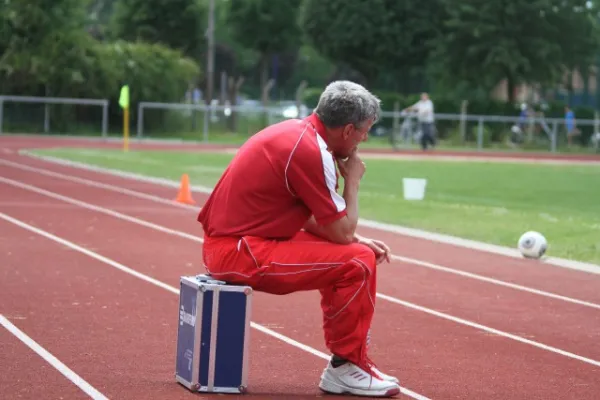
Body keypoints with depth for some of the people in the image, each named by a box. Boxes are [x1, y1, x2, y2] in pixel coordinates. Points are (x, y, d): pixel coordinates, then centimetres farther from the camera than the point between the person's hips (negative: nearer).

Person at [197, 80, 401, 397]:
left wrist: (357, 240, 11)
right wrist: (352, 181, 1)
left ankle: (344, 360, 20)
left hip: (225, 245, 10)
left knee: (345, 252, 20)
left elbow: (305, 215, 20)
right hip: (240, 254, -10)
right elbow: (342, 233, -14)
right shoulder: (311, 151, -18)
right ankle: (347, 367, 2)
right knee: (358, 262, -13)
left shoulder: (295, 132, 11)